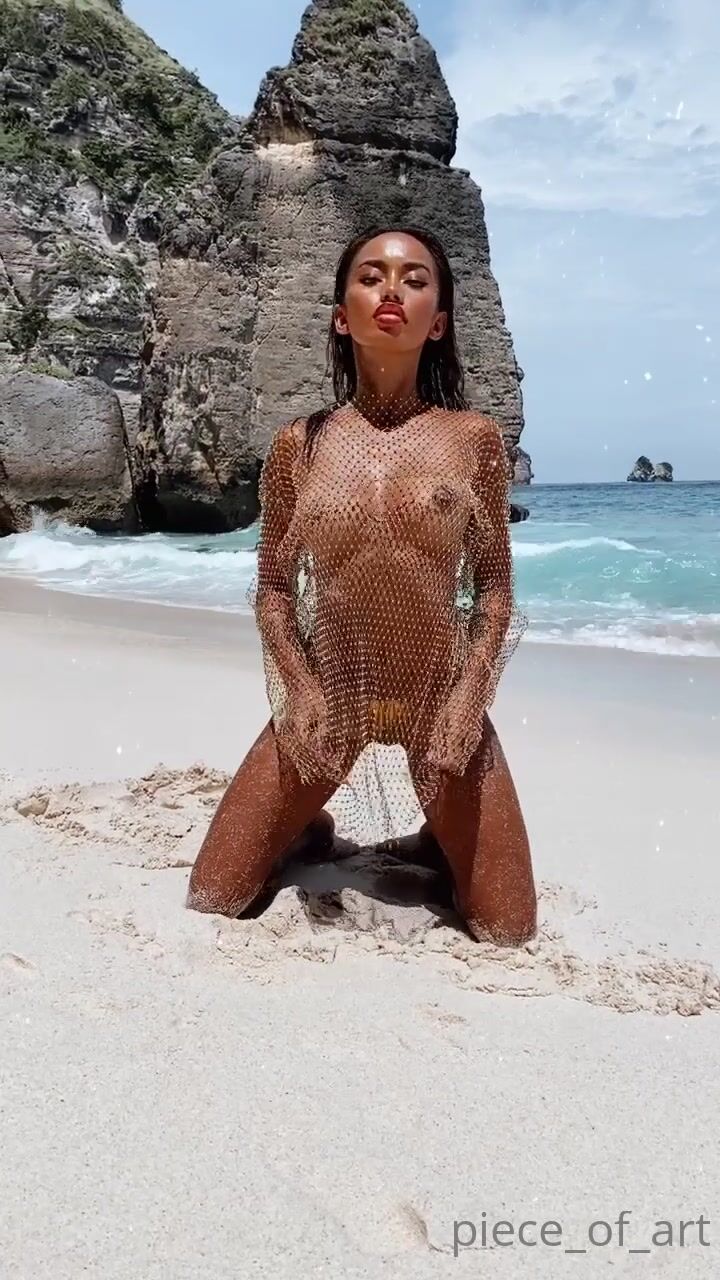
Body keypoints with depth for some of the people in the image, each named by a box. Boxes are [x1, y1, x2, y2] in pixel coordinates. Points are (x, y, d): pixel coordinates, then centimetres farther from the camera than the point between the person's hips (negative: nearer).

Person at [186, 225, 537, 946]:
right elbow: (273, 588, 3)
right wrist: (297, 692, -11)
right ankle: (309, 830, 32)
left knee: (507, 932, 3)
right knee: (209, 903, 3)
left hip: (442, 698, 0)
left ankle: (435, 836, 33)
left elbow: (494, 586, 1)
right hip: (325, 696, 1)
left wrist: (469, 696, -12)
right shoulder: (298, 445, -1)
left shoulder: (474, 437, -3)